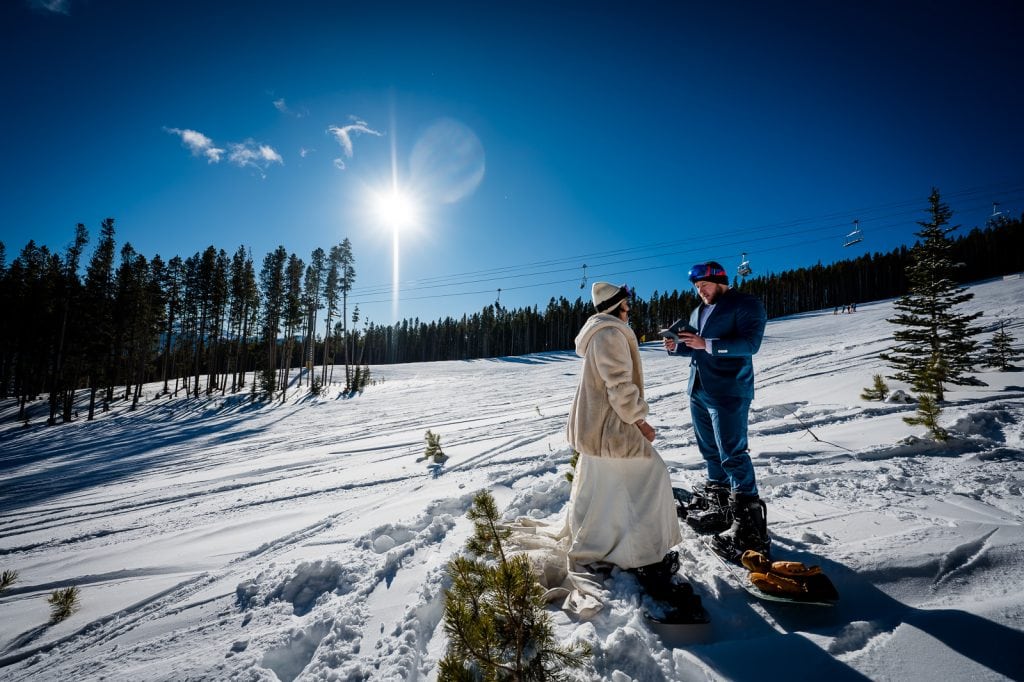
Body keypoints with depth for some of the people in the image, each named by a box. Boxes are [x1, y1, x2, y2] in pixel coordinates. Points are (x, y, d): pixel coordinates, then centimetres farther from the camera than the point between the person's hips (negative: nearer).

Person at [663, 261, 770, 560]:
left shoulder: (746, 305, -7)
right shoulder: (699, 311, 17)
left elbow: (750, 344, -20)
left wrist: (706, 344, -27)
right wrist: (677, 347, 3)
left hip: (728, 393, -8)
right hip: (698, 391, 8)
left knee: (732, 454, -9)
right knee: (710, 451, 14)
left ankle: (748, 522, 1)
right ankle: (719, 507, 28)